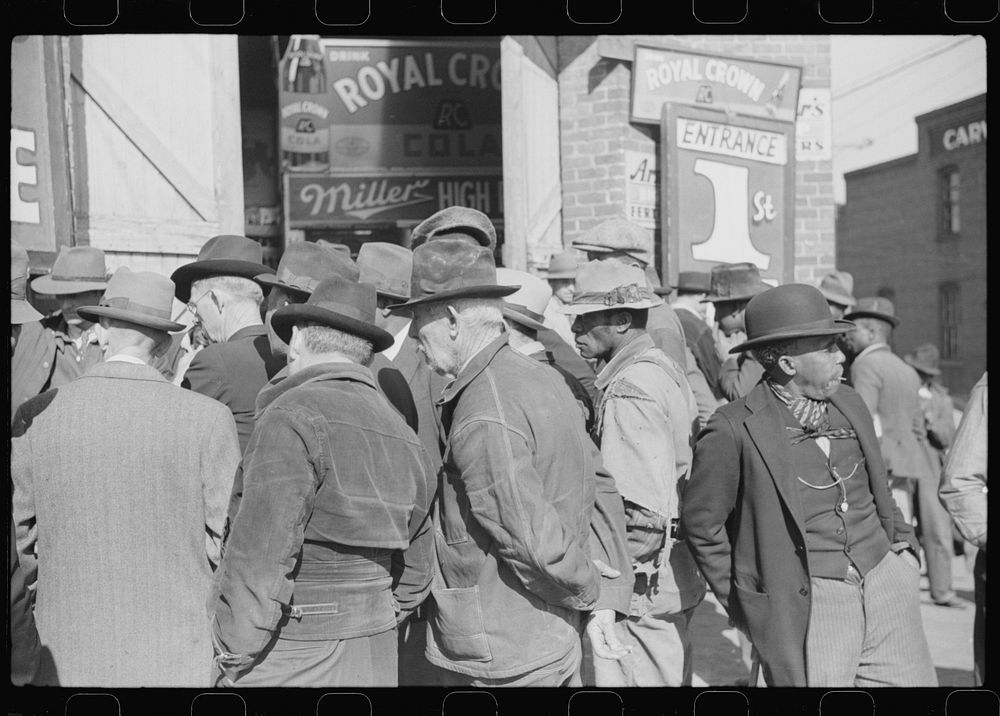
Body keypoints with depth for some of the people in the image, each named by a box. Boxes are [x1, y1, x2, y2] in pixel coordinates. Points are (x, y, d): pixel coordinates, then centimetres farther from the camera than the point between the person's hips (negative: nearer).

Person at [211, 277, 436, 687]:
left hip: (291, 667, -7)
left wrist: (233, 660, -10)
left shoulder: (292, 416, -14)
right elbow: (415, 573, 14)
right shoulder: (401, 434, 8)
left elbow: (260, 554, -19)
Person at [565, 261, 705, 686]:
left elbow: (641, 509, -25)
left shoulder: (627, 389, -20)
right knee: (672, 677, 21)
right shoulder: (666, 369, 9)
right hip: (678, 577, 10)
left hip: (642, 587, -10)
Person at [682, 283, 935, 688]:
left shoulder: (850, 404, 7)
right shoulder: (734, 430, -13)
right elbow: (701, 523, -4)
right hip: (807, 602, -6)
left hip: (885, 582, 6)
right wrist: (745, 604, 1)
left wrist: (901, 541, 15)